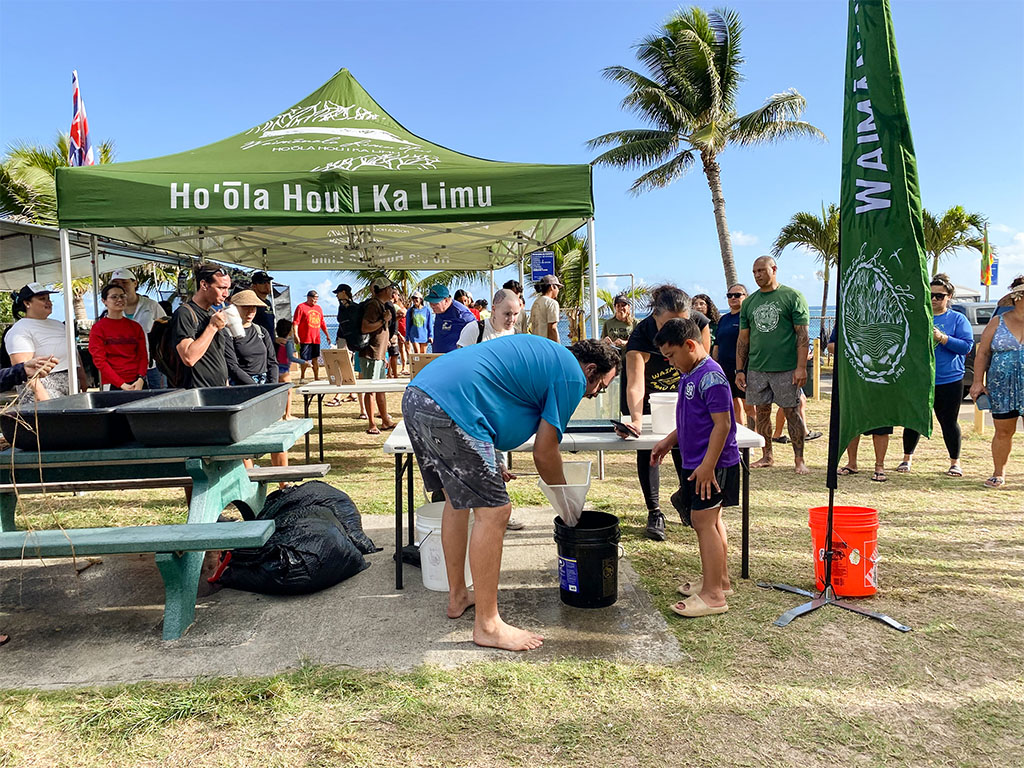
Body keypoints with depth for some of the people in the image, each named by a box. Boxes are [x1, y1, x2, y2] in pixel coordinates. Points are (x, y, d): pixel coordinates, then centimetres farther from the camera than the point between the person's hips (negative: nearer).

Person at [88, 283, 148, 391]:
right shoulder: (98, 328, 2)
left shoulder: (135, 326, 12)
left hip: (138, 383, 3)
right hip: (113, 386, -3)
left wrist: (141, 379, -10)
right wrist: (122, 384, -14)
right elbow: (99, 361, -5)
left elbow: (143, 355, 8)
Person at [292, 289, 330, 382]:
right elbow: (295, 322, -8)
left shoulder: (318, 308, 18)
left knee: (316, 359, 8)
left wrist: (327, 335, 20)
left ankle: (316, 378, 15)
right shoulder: (301, 307, -2)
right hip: (305, 339, -5)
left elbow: (322, 323, 23)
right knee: (305, 360, -3)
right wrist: (296, 335, -17)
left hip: (316, 339, 6)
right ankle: (302, 378, 12)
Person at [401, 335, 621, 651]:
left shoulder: (541, 353, 28)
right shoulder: (572, 376, 1)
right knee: (493, 511, -2)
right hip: (449, 411, -10)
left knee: (459, 498, 23)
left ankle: (458, 596, 36)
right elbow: (544, 452, 2)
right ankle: (488, 625, 7)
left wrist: (489, 463, 28)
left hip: (417, 395, 10)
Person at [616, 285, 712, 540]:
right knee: (648, 448, -5)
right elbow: (635, 385, -50)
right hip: (647, 396, -3)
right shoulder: (641, 337, -39)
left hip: (682, 392, 3)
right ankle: (654, 513, 3)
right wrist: (636, 421, -65)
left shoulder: (699, 324, -27)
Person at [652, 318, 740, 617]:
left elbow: (722, 424, -23)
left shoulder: (711, 377, -19)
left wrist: (708, 465, -24)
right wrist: (669, 442, 18)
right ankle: (719, 580, 31)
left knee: (703, 522, -7)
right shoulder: (689, 375, 12)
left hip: (710, 465, -10)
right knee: (711, 520, 18)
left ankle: (712, 595, 0)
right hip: (697, 461, 10)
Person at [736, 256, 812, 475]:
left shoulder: (792, 297, -1)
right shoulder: (749, 303, 12)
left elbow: (802, 335, -6)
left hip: (786, 369, -4)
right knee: (761, 412, 8)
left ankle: (799, 460, 8)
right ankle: (767, 456, 20)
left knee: (791, 412, 0)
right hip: (756, 369, 5)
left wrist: (801, 367, -13)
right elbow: (743, 339, 14)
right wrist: (739, 370, 8)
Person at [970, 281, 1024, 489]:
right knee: (1003, 432, 7)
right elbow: (982, 354, 4)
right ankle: (998, 474, 21)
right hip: (1002, 388, 1)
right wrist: (978, 382, -1)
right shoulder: (997, 323, 5)